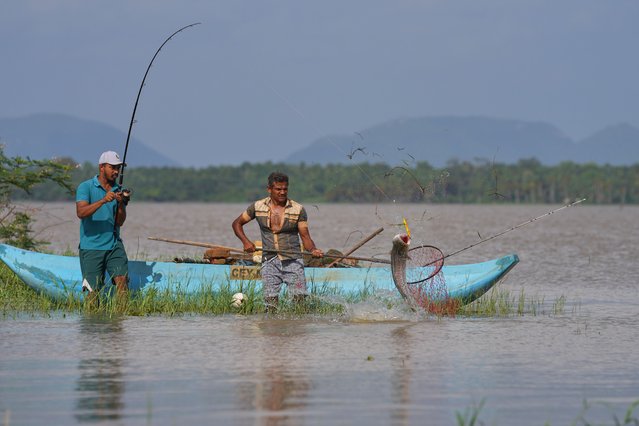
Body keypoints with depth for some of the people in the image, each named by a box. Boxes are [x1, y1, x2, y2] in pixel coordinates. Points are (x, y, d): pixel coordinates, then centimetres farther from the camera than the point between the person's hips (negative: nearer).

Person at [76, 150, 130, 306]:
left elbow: (120, 222, 4)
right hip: (91, 246, -3)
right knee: (93, 291, -5)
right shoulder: (85, 187, -2)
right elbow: (81, 212, -18)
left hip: (114, 245, 3)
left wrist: (121, 203, -14)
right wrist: (103, 201, -28)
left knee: (122, 279, -16)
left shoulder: (118, 190, 11)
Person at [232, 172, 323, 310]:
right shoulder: (258, 207, 5)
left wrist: (313, 250, -20)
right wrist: (246, 241, 0)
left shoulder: (298, 209, 1)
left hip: (293, 261, -1)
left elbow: (305, 237, 2)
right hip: (269, 262, 1)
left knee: (300, 299, -13)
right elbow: (237, 223, 18)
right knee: (270, 303, -7)